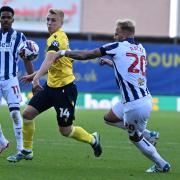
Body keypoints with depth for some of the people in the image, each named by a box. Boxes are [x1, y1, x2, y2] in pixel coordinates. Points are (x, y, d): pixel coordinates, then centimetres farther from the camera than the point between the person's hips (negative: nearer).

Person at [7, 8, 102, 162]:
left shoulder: (57, 38, -19)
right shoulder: (59, 37, 11)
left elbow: (49, 60, -37)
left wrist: (36, 77, -50)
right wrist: (34, 75, 25)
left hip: (64, 88, -9)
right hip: (51, 86, 9)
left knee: (65, 130, 1)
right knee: (28, 113, 0)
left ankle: (92, 139, 26)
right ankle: (27, 151, 12)